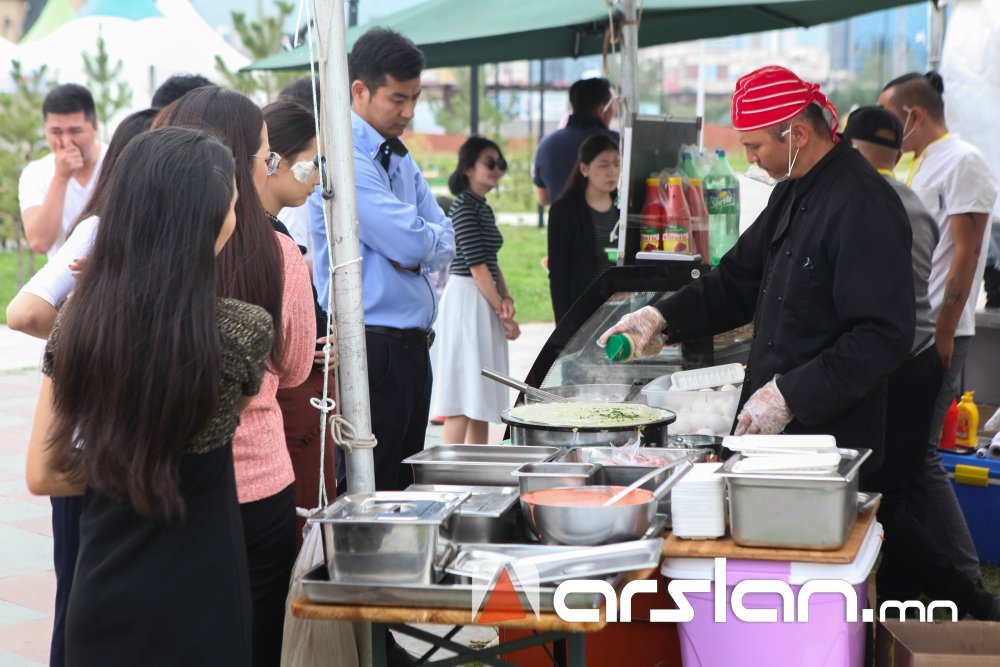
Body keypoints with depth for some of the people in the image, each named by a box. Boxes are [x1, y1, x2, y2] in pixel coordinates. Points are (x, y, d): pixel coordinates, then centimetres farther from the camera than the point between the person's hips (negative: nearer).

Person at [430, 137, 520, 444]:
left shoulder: (484, 209, 17)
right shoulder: (464, 207, -12)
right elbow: (477, 266, -16)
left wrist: (506, 298, -1)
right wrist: (504, 314, -14)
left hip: (484, 302, 10)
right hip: (466, 300, -10)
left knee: (482, 396, 11)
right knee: (463, 399, -10)